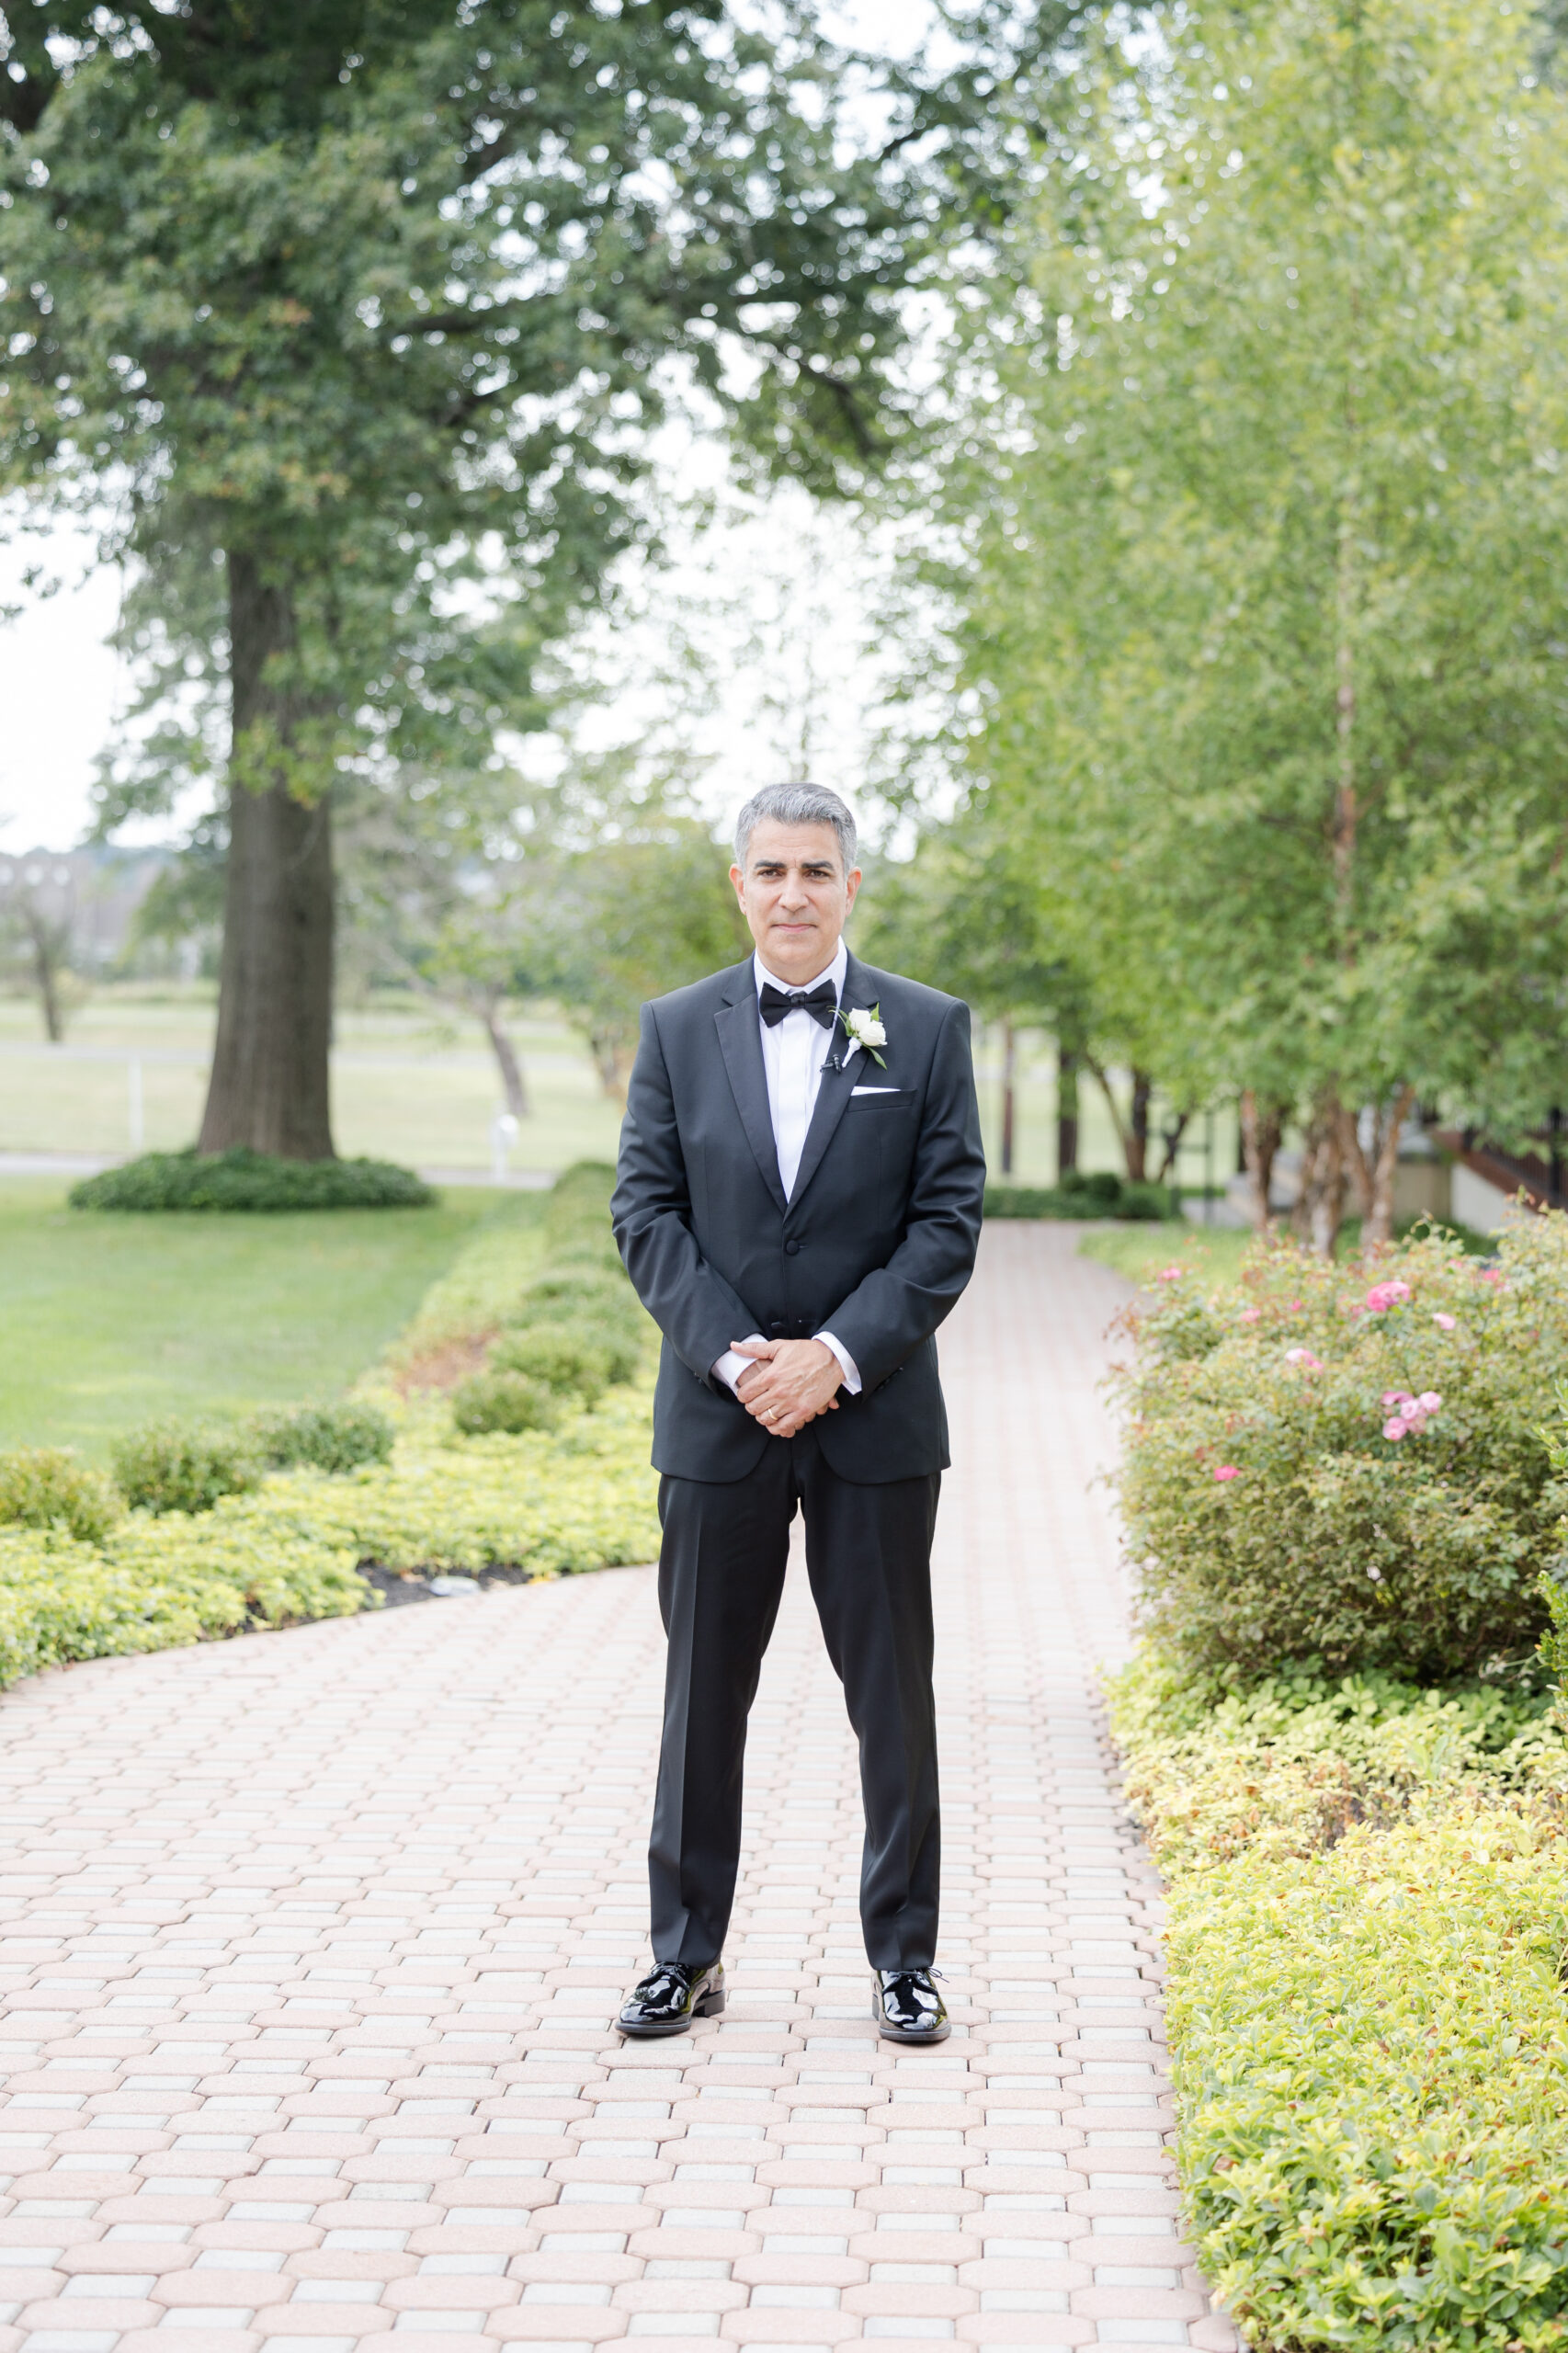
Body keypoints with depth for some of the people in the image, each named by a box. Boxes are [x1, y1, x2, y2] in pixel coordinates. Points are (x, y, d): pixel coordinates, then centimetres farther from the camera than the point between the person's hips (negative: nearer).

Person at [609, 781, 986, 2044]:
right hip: (718, 1417, 1)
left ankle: (904, 1958, 17)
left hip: (874, 1415, -1)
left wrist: (839, 1354, -14)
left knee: (894, 1696, 6)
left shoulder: (929, 1028, 1)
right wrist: (736, 1356, -12)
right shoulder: (677, 1029, 6)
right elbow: (646, 1212, 1)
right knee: (703, 1691, 7)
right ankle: (688, 1955, 18)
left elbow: (950, 1217, -4)